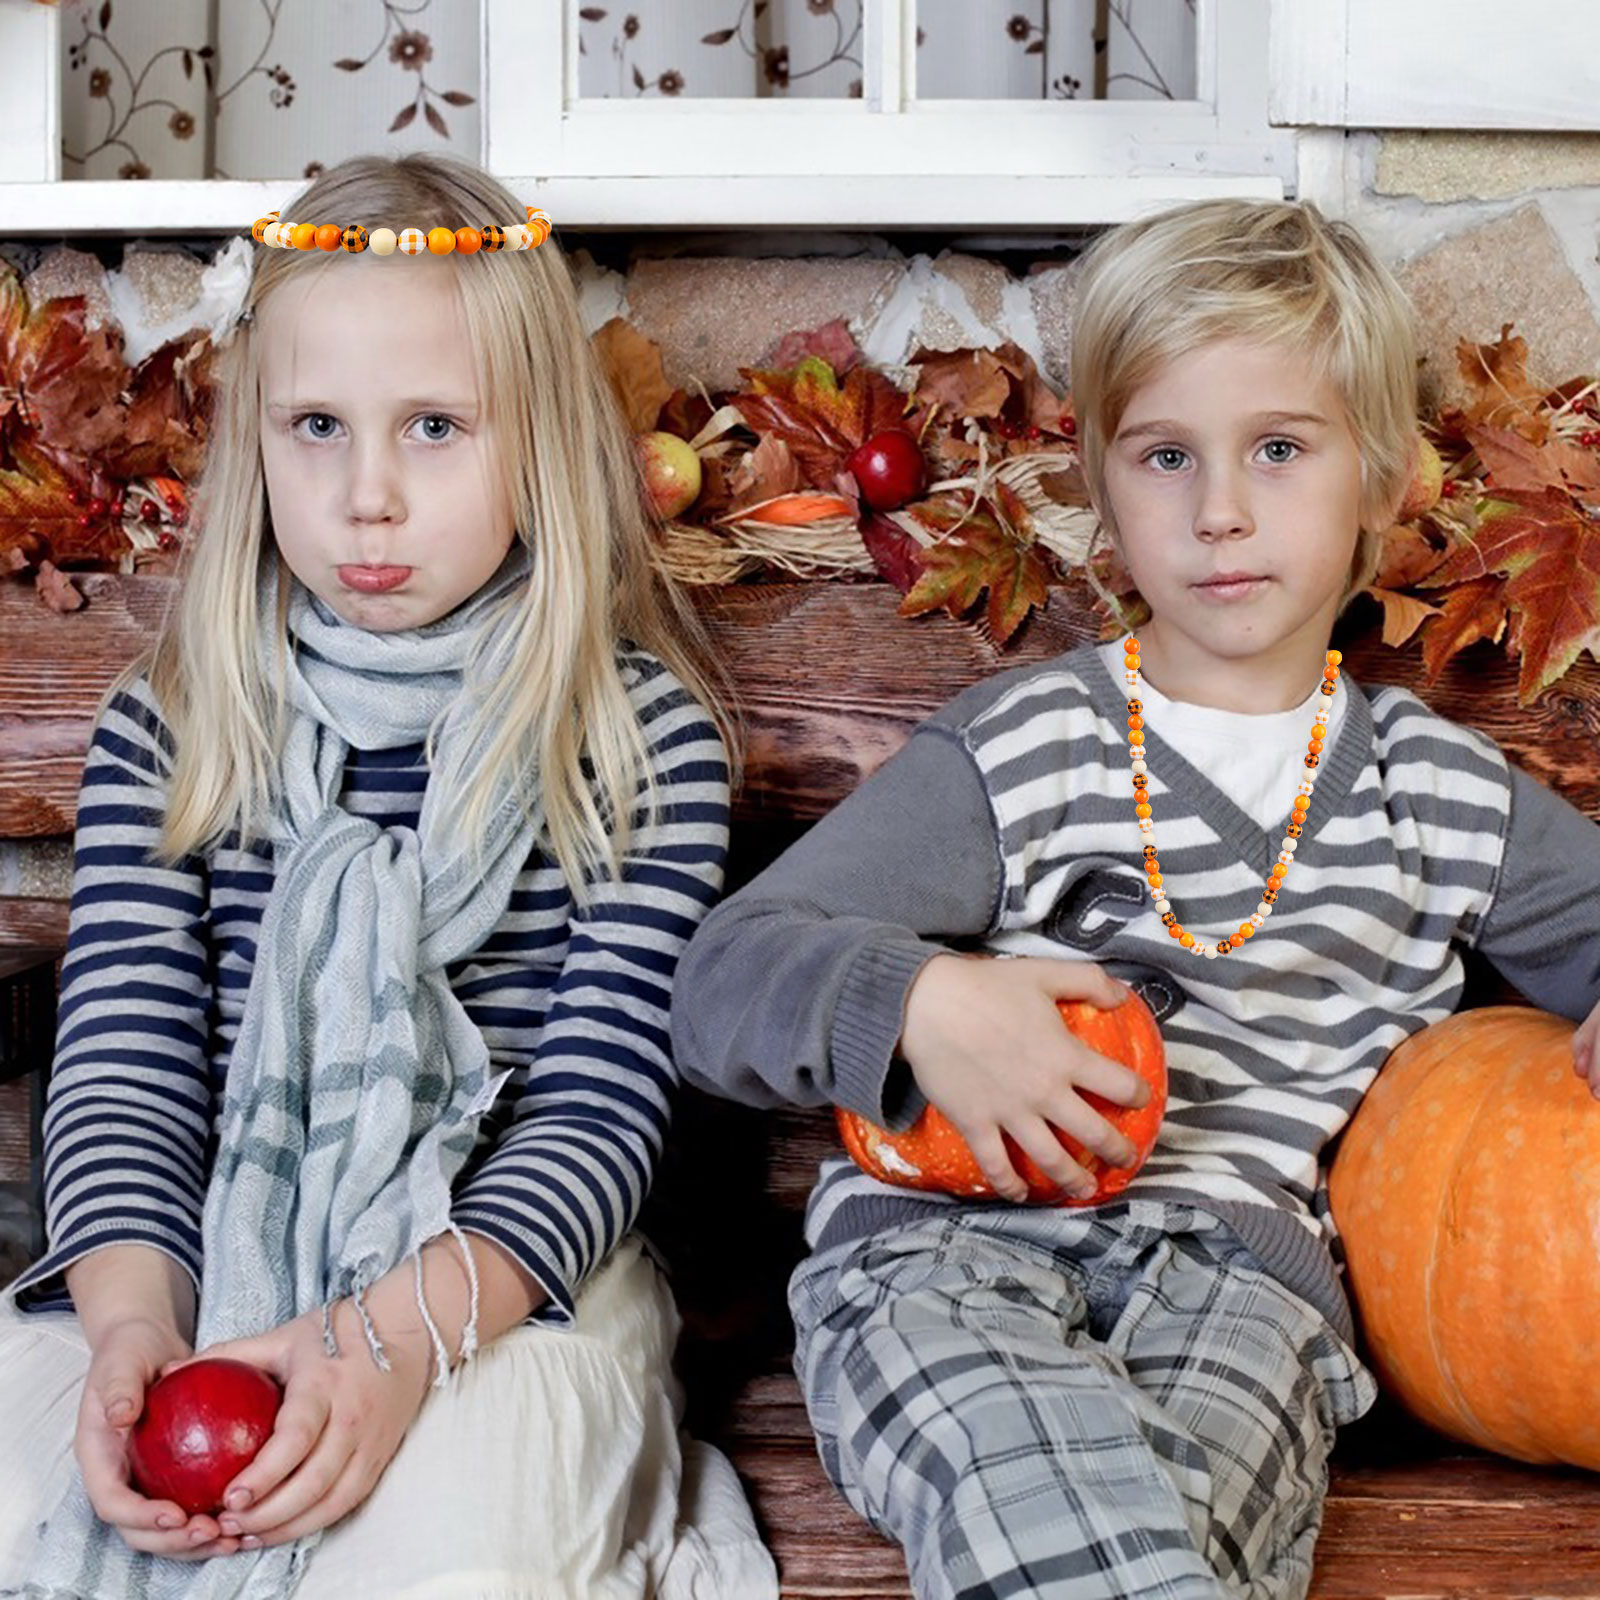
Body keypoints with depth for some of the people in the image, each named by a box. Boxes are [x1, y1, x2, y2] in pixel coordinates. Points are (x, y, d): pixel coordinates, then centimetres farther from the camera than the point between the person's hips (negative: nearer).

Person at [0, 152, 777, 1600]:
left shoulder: (644, 738, 0)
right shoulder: (167, 735, 8)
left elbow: (600, 1102, -7)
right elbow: (125, 1072, 1)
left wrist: (407, 1328, -24)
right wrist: (132, 1318, -19)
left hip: (507, 1279, -2)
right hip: (195, 1270, 3)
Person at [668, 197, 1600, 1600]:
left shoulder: (1448, 792, 18)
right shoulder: (1014, 757, 9)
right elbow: (724, 982, 4)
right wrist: (922, 1003, -17)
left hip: (1239, 1259, 2)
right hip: (945, 1233, -1)